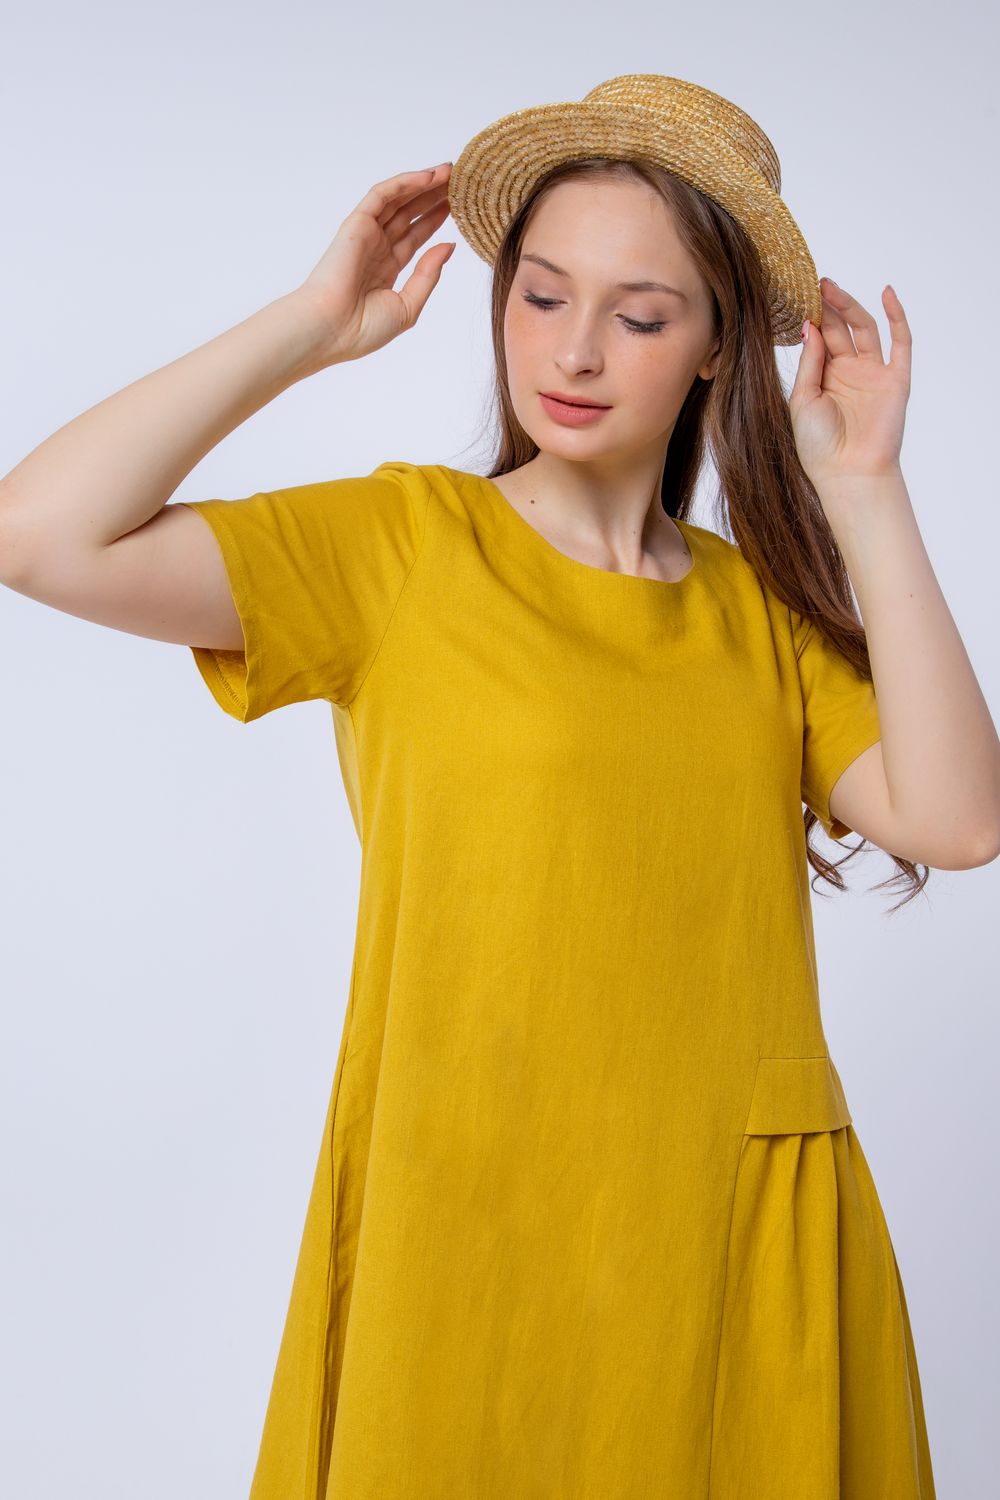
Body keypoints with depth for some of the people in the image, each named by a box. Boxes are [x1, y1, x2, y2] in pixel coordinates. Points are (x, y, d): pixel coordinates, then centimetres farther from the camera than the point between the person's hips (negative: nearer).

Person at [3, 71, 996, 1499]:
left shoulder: (762, 602, 7)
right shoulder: (404, 540, -3)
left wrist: (862, 492, -7)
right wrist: (311, 324, -9)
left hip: (742, 1239, 4)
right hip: (475, 1228, -3)